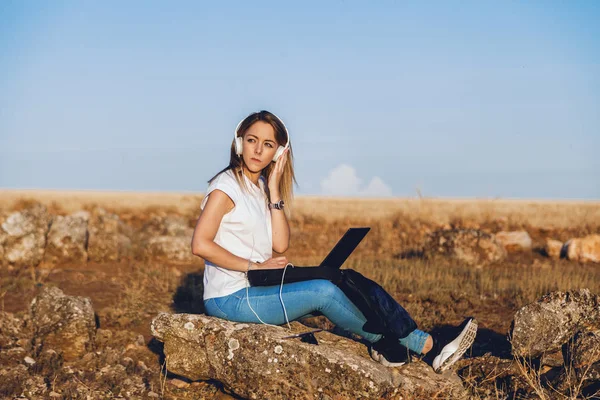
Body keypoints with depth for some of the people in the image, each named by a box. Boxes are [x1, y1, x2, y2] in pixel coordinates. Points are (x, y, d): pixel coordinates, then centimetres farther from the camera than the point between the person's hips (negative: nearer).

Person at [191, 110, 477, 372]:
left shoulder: (261, 187, 12)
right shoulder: (226, 186, -11)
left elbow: (280, 244, 0)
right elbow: (200, 245, -22)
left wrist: (274, 190, -5)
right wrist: (254, 265, -18)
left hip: (256, 289, 8)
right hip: (229, 299, -8)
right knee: (323, 291, -20)